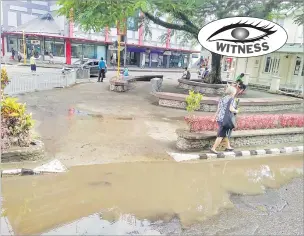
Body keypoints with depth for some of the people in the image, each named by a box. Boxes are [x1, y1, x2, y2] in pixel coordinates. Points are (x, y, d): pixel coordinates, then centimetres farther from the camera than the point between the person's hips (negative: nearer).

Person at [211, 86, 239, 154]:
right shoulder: (231, 99, -10)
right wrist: (236, 111, -2)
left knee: (227, 133, 24)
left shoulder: (222, 99, 10)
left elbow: (218, 109, 7)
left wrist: (215, 117, 15)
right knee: (221, 135, -3)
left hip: (220, 119, 8)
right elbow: (231, 109, -22)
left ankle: (228, 147, 33)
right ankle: (213, 148, -4)